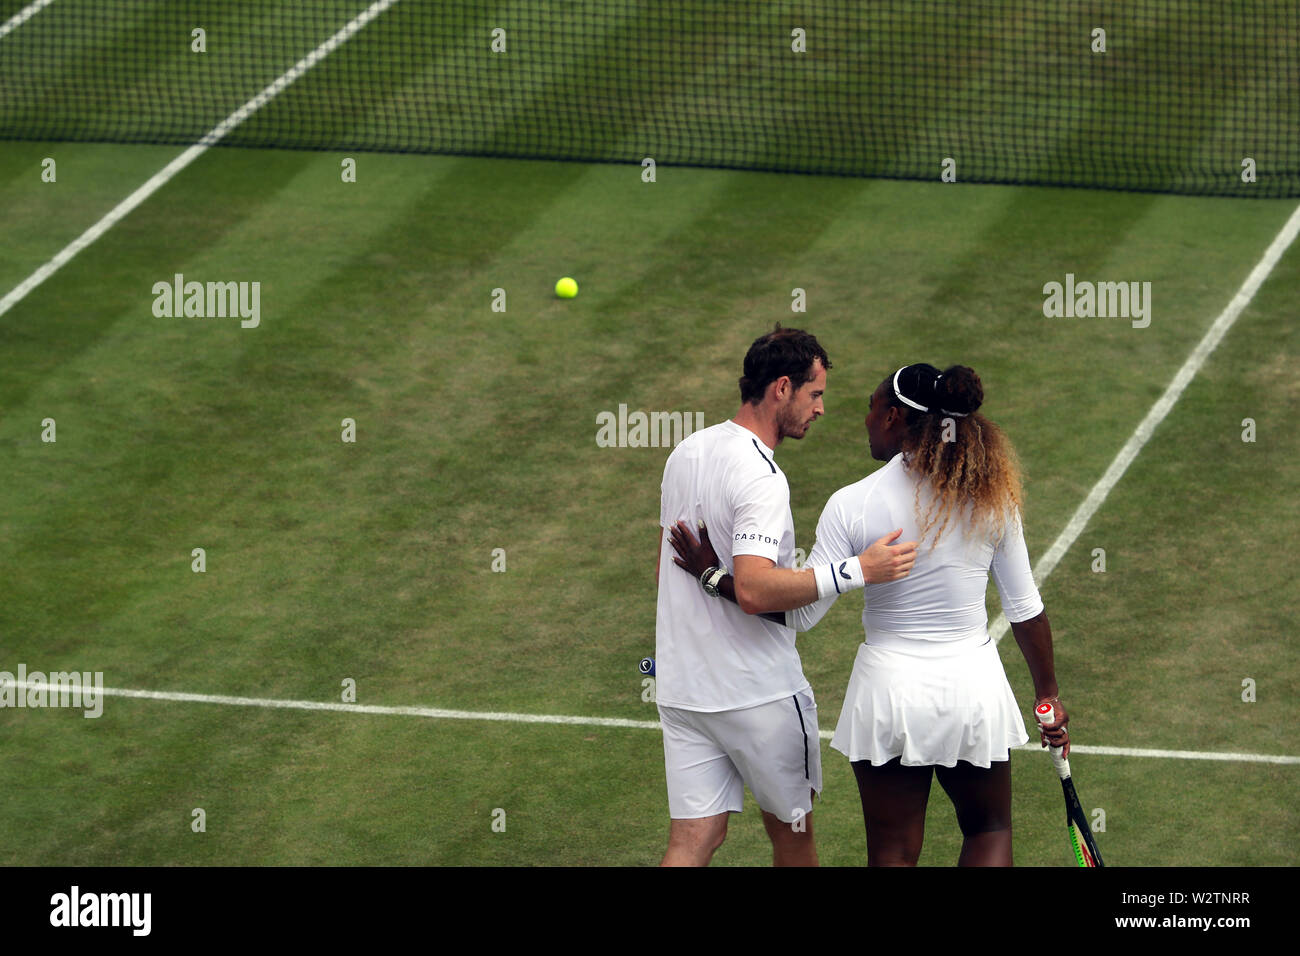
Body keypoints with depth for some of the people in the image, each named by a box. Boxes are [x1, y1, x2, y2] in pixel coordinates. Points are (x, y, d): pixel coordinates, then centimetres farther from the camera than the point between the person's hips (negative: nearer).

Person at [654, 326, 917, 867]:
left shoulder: (686, 453, 8)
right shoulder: (760, 479, -20)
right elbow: (754, 591, -31)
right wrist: (856, 571, -33)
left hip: (680, 687, 7)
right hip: (759, 694, -7)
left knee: (694, 838, 3)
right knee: (791, 830, 14)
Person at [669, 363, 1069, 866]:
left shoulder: (852, 506, -13)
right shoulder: (993, 497, -6)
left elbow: (800, 611, -11)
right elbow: (1025, 608, 0)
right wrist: (1048, 693, 12)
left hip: (889, 688, -1)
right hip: (974, 686, 1)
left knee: (893, 853, 11)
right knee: (989, 829, 21)